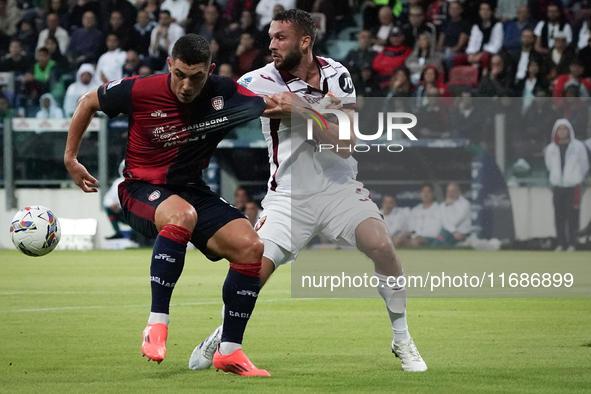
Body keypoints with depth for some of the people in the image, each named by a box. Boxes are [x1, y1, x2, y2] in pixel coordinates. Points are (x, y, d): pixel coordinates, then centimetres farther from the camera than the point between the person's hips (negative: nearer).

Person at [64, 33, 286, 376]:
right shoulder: (140, 91, -16)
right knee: (182, 215, -40)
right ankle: (157, 323, -33)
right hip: (142, 189, -4)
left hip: (192, 190, 4)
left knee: (251, 247, -15)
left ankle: (229, 351, -3)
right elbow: (89, 102, 0)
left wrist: (284, 106, -38)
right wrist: (71, 158, 6)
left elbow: (274, 107, -13)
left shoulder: (224, 94, -11)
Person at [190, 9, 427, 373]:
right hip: (289, 196, 0)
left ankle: (402, 340, -2)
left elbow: (344, 146, -14)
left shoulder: (336, 76, -6)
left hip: (338, 186, 1)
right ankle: (221, 338, 18)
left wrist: (302, 110, -23)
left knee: (382, 246, -21)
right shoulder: (262, 81, -8)